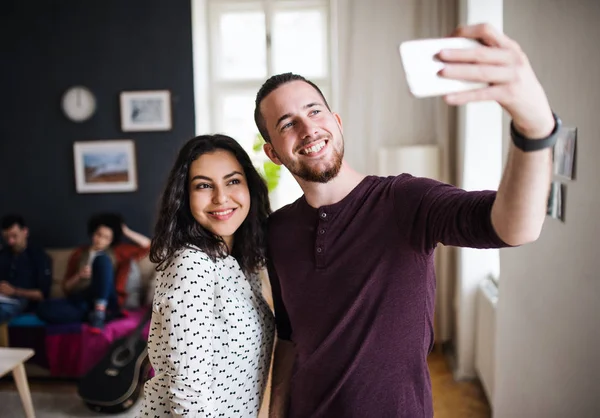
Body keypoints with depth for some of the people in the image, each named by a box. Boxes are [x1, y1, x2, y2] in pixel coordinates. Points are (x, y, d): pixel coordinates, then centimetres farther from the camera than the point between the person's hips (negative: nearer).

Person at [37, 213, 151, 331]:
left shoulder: (118, 251, 13)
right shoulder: (79, 253, 16)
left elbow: (146, 246, 4)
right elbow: (66, 288, 14)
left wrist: (126, 232, 4)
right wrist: (79, 276, -6)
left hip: (106, 301, -2)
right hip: (81, 301, 2)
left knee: (103, 259, -24)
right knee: (45, 308, -27)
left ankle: (99, 311, -33)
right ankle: (98, 314, -26)